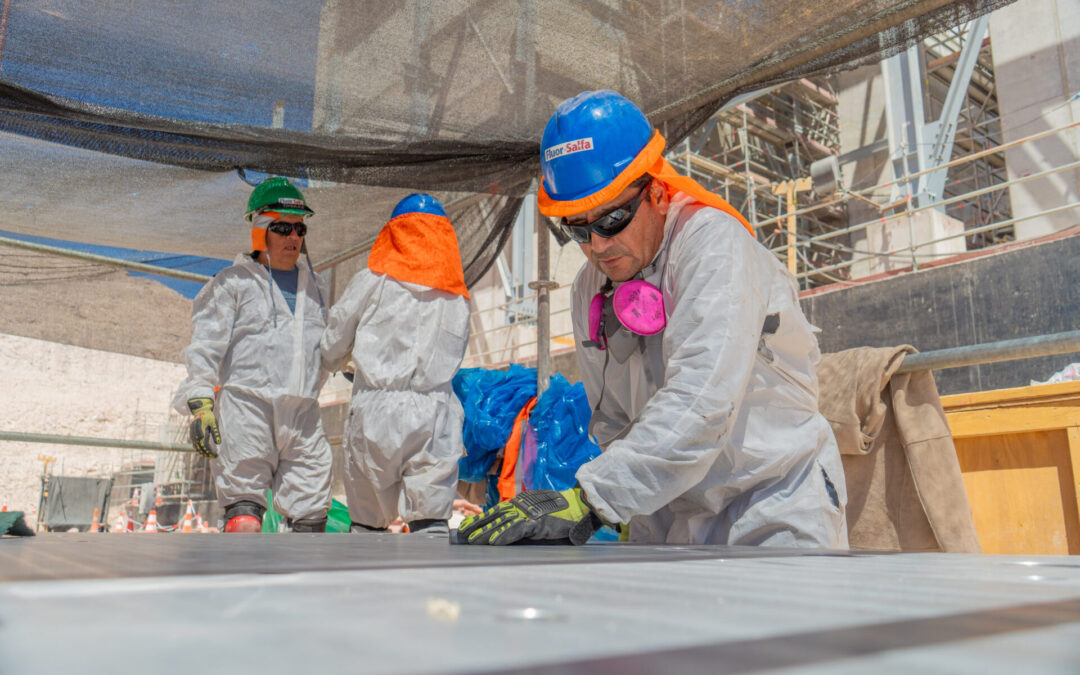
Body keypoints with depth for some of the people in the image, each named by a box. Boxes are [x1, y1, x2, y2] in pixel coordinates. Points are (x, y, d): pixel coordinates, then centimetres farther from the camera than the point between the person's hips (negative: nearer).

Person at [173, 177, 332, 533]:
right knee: (245, 512, -7)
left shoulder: (314, 285, 19)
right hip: (246, 409, -4)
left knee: (310, 514, 4)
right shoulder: (234, 282, 4)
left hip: (302, 415, 5)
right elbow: (205, 346, 0)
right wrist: (201, 404, -9)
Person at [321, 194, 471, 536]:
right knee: (431, 519, 3)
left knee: (368, 521, 11)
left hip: (376, 411, -1)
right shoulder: (457, 295, 12)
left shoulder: (372, 281, 4)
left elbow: (333, 345, 12)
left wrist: (326, 365, 35)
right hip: (435, 413, 1)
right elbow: (453, 358, 14)